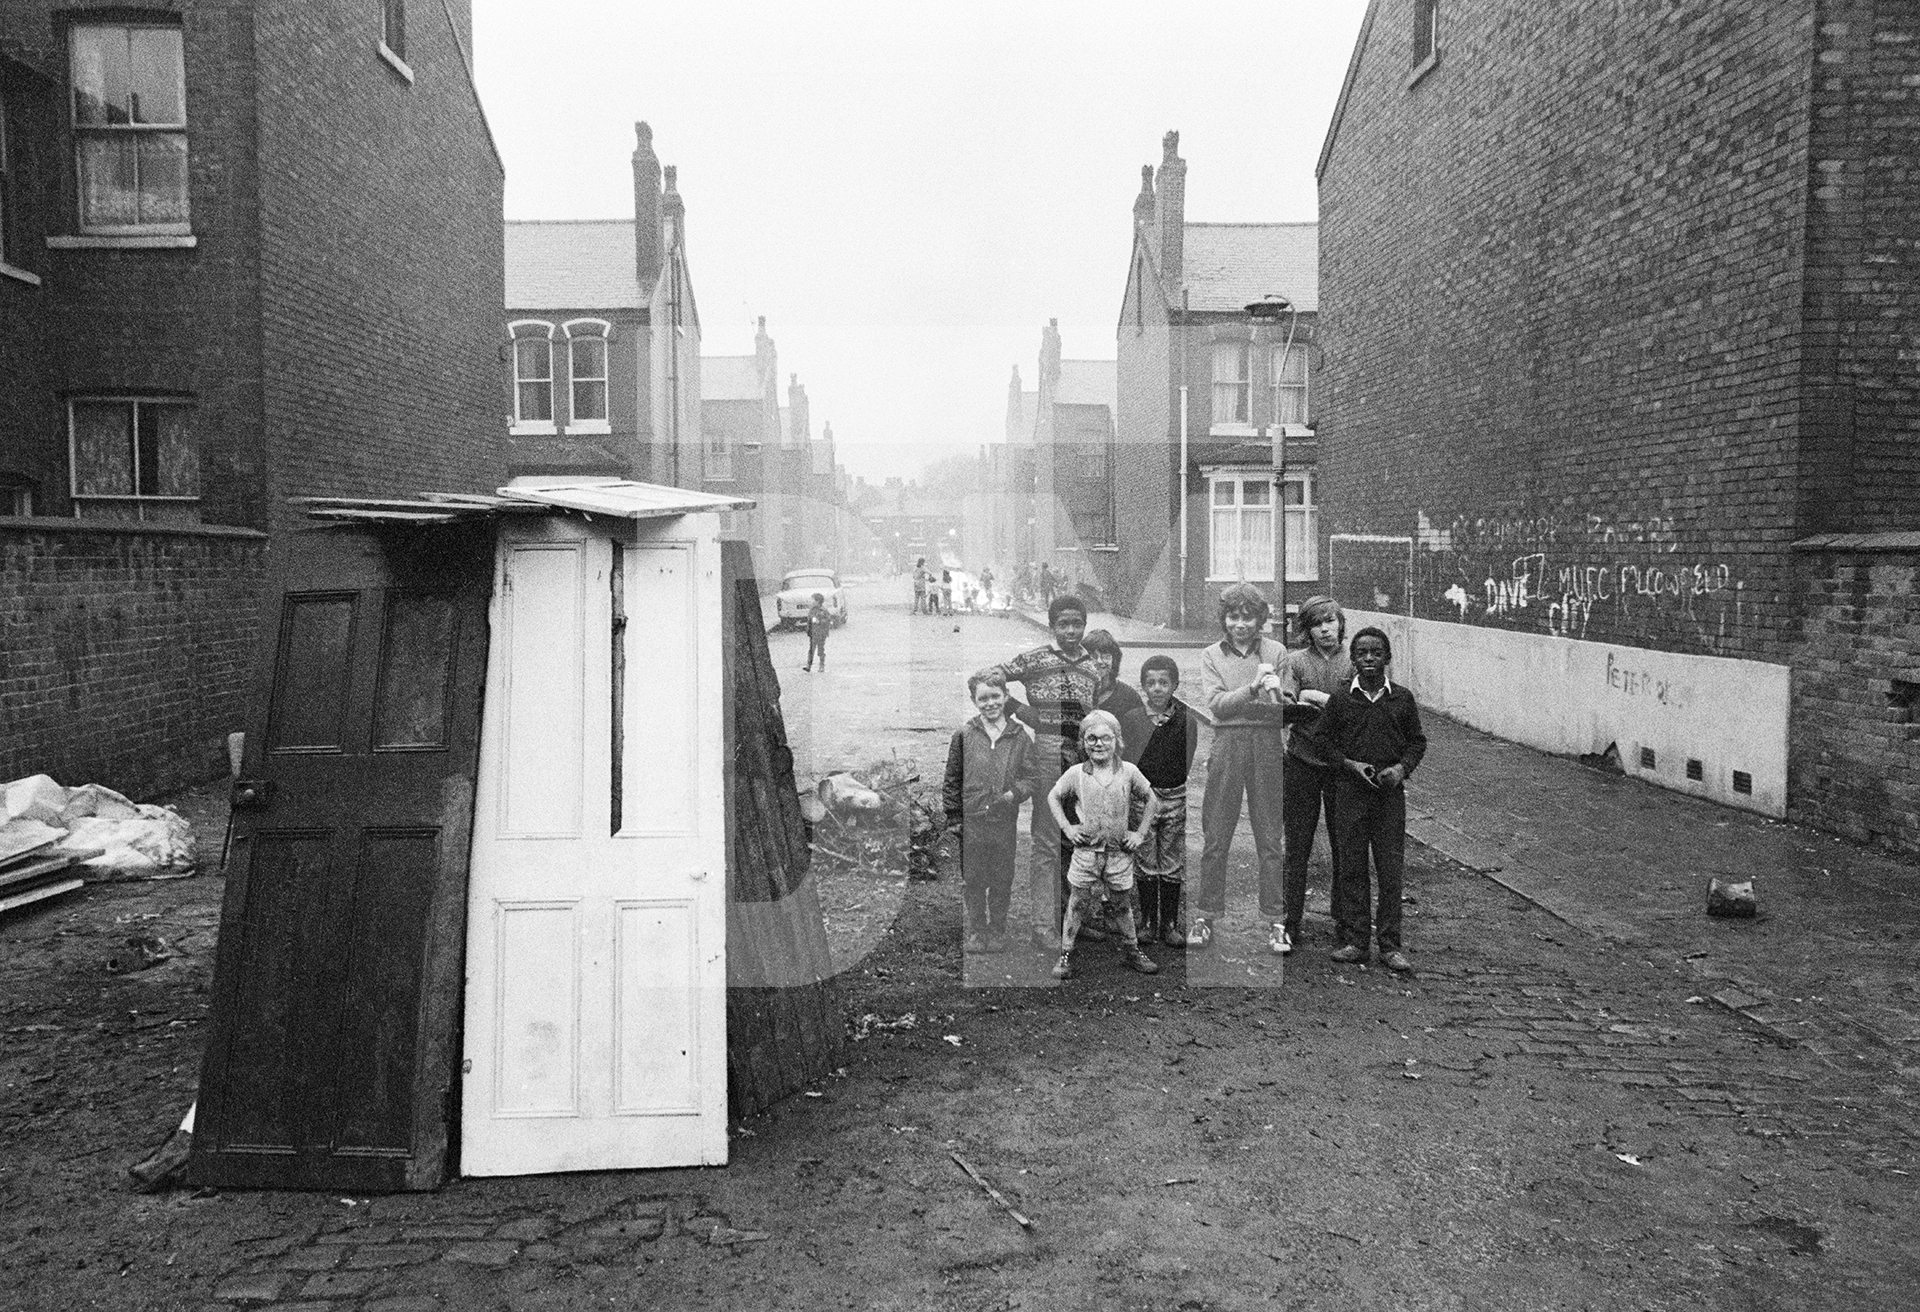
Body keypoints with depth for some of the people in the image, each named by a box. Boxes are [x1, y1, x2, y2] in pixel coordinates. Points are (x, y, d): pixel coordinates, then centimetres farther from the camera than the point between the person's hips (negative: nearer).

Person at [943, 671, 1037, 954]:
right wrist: (953, 818, 2)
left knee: (1002, 882, 9)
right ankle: (976, 933, 21)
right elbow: (952, 779, 5)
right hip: (971, 822, 0)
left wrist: (1014, 793, -15)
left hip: (1006, 822, 0)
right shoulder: (964, 735, 1)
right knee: (972, 882, 7)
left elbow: (1030, 776, 4)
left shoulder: (1021, 736, 2)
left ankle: (997, 933, 24)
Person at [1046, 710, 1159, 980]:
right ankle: (1066, 953, 13)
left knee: (1121, 904, 12)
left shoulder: (1129, 772, -3)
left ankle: (1130, 950, 29)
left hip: (1119, 851, 1)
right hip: (1086, 850, -1)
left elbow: (1149, 798, 10)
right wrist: (1066, 828, 1)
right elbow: (1053, 797, 9)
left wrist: (1140, 832, 5)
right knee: (1079, 903, 4)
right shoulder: (1076, 774, -4)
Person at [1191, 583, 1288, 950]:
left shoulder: (1276, 652, 8)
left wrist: (1276, 690, -22)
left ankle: (1276, 917, 11)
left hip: (1268, 744, 0)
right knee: (1215, 834, 3)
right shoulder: (1211, 656, 9)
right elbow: (1216, 704, -4)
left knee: (1271, 835, 3)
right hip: (1227, 744, 0)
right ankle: (1204, 916, 11)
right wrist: (1252, 689, -18)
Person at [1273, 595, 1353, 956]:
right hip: (1302, 762, -1)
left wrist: (1317, 697, -12)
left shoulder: (1355, 663, 4)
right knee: (1296, 848, 1)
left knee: (1345, 845, 7)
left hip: (1342, 764, 1)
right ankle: (1287, 926, 6)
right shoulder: (1295, 661, 2)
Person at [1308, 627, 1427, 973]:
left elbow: (1417, 741, 10)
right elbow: (1323, 737, 6)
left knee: (1391, 872, 1)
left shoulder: (1402, 699, 3)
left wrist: (1401, 768, -8)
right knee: (1352, 868, 5)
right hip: (1350, 791, 0)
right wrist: (1350, 764, -8)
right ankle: (1353, 941, 13)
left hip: (1390, 792, 0)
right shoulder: (1340, 699, 1)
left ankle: (1391, 945, 9)